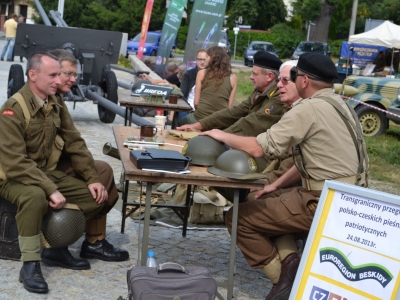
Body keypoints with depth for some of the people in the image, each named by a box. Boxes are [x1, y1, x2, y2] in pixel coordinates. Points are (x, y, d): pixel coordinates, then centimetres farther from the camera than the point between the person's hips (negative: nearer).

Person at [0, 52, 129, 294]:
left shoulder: (56, 103, 1)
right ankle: (30, 265, -25)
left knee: (99, 193, -2)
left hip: (50, 172, 8)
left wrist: (92, 179, -1)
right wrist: (51, 190, -33)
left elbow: (74, 143, 7)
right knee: (35, 196, -40)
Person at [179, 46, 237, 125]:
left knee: (180, 123, 27)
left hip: (200, 118, -2)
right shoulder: (232, 78, 3)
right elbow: (230, 106, 3)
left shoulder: (202, 73, 1)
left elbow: (196, 102, 1)